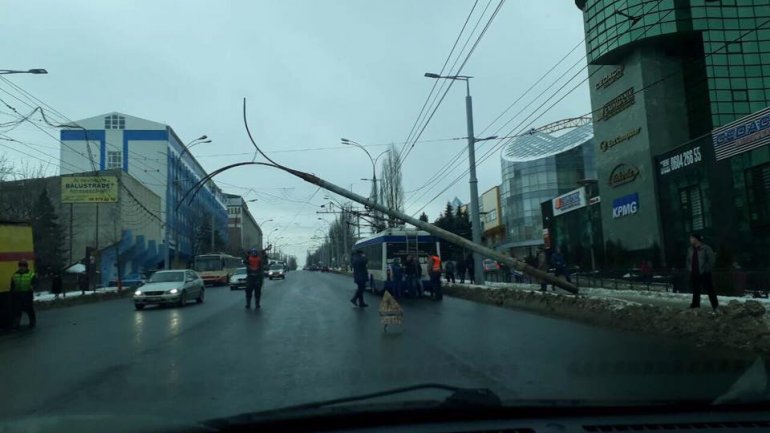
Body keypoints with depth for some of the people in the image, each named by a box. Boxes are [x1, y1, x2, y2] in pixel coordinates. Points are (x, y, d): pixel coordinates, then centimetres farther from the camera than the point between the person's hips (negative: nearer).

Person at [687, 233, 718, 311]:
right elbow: (688, 260, 20)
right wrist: (689, 268, 8)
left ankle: (716, 307, 4)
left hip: (704, 273, -6)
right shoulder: (690, 249, 10)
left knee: (710, 290, -2)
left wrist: (706, 268, -12)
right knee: (695, 292, 12)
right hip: (694, 274, 6)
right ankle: (695, 306, 20)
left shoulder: (706, 248, -9)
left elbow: (712, 259, -10)